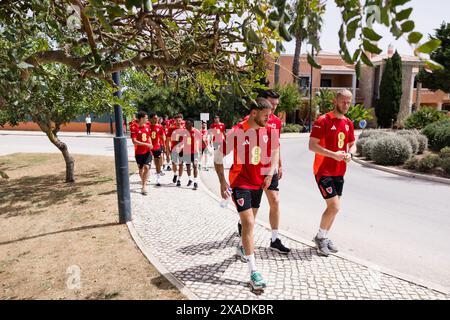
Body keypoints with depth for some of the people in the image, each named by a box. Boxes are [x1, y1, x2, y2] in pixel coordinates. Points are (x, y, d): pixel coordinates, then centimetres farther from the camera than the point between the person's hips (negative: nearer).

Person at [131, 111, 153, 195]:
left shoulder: (147, 127, 5)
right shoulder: (135, 128, -12)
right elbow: (134, 141, -18)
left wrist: (150, 144, 0)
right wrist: (146, 144, -20)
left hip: (147, 151, 3)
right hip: (139, 152, -3)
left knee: (146, 167, -12)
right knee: (141, 169, 11)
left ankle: (144, 186, -8)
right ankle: (143, 183, 33)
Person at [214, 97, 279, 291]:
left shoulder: (269, 131, -4)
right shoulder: (236, 132, -19)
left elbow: (275, 152, 13)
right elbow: (218, 156, -11)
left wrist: (270, 174, 2)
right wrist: (222, 182, -14)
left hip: (259, 183, 6)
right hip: (240, 183, -6)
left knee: (250, 221, 21)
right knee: (249, 223, -12)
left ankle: (242, 248, 49)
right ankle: (253, 272, -3)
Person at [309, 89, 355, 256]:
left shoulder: (348, 123, 11)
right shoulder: (323, 121, -12)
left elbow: (352, 144, 19)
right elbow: (312, 145, -16)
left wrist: (349, 154, -3)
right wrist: (333, 154, -24)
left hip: (339, 172, 8)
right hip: (324, 171, -7)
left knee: (334, 207, 13)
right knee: (334, 207, -10)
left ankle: (324, 237, 31)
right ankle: (320, 237, 13)